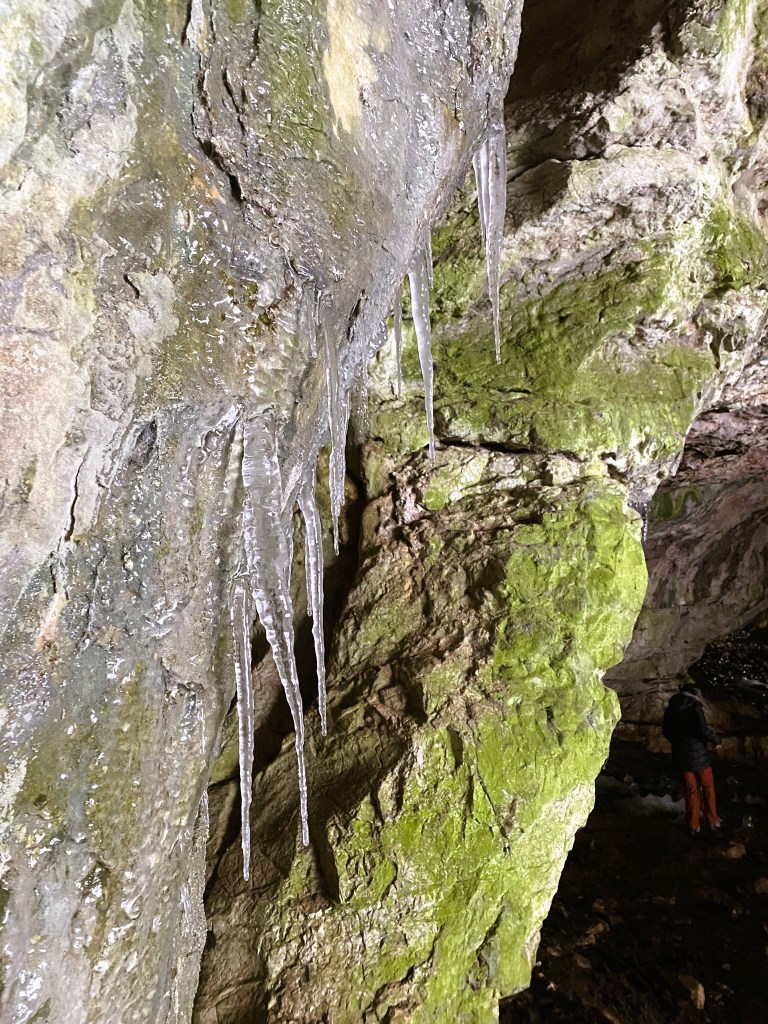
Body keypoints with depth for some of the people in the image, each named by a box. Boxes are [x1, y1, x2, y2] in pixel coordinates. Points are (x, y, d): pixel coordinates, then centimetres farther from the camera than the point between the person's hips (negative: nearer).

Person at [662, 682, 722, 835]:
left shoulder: (670, 709, 1)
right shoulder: (694, 707, -17)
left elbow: (666, 732, 9)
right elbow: (703, 731, -23)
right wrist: (716, 739, -4)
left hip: (681, 756, 4)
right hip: (698, 755, -4)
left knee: (690, 790, 16)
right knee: (708, 787, 18)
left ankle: (693, 826, 21)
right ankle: (713, 821, 29)